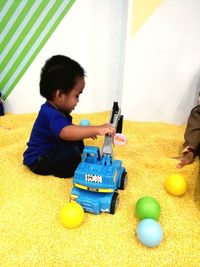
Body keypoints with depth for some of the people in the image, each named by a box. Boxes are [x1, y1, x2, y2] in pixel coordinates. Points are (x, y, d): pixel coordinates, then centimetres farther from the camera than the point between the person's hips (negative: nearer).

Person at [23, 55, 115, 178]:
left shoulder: (57, 110, 1)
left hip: (50, 151, 10)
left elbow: (68, 127, 18)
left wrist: (86, 131, 6)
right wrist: (96, 129, -56)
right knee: (72, 152, -28)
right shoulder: (51, 114, -33)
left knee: (78, 142, 9)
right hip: (38, 161, -10)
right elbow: (66, 132, -52)